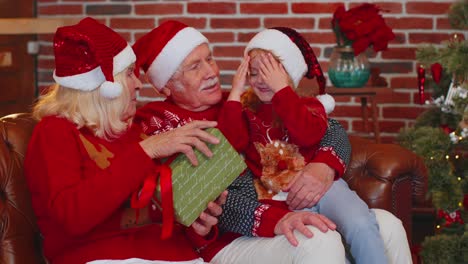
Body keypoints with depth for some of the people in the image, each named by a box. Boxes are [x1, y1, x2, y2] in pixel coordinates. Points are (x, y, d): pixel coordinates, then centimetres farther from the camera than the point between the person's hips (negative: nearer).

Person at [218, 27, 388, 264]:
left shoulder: (311, 106, 16)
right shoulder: (246, 111, 17)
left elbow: (308, 135, -9)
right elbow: (230, 143, -4)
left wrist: (281, 89, -8)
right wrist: (235, 93, -1)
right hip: (280, 197, -2)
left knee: (361, 226, -29)